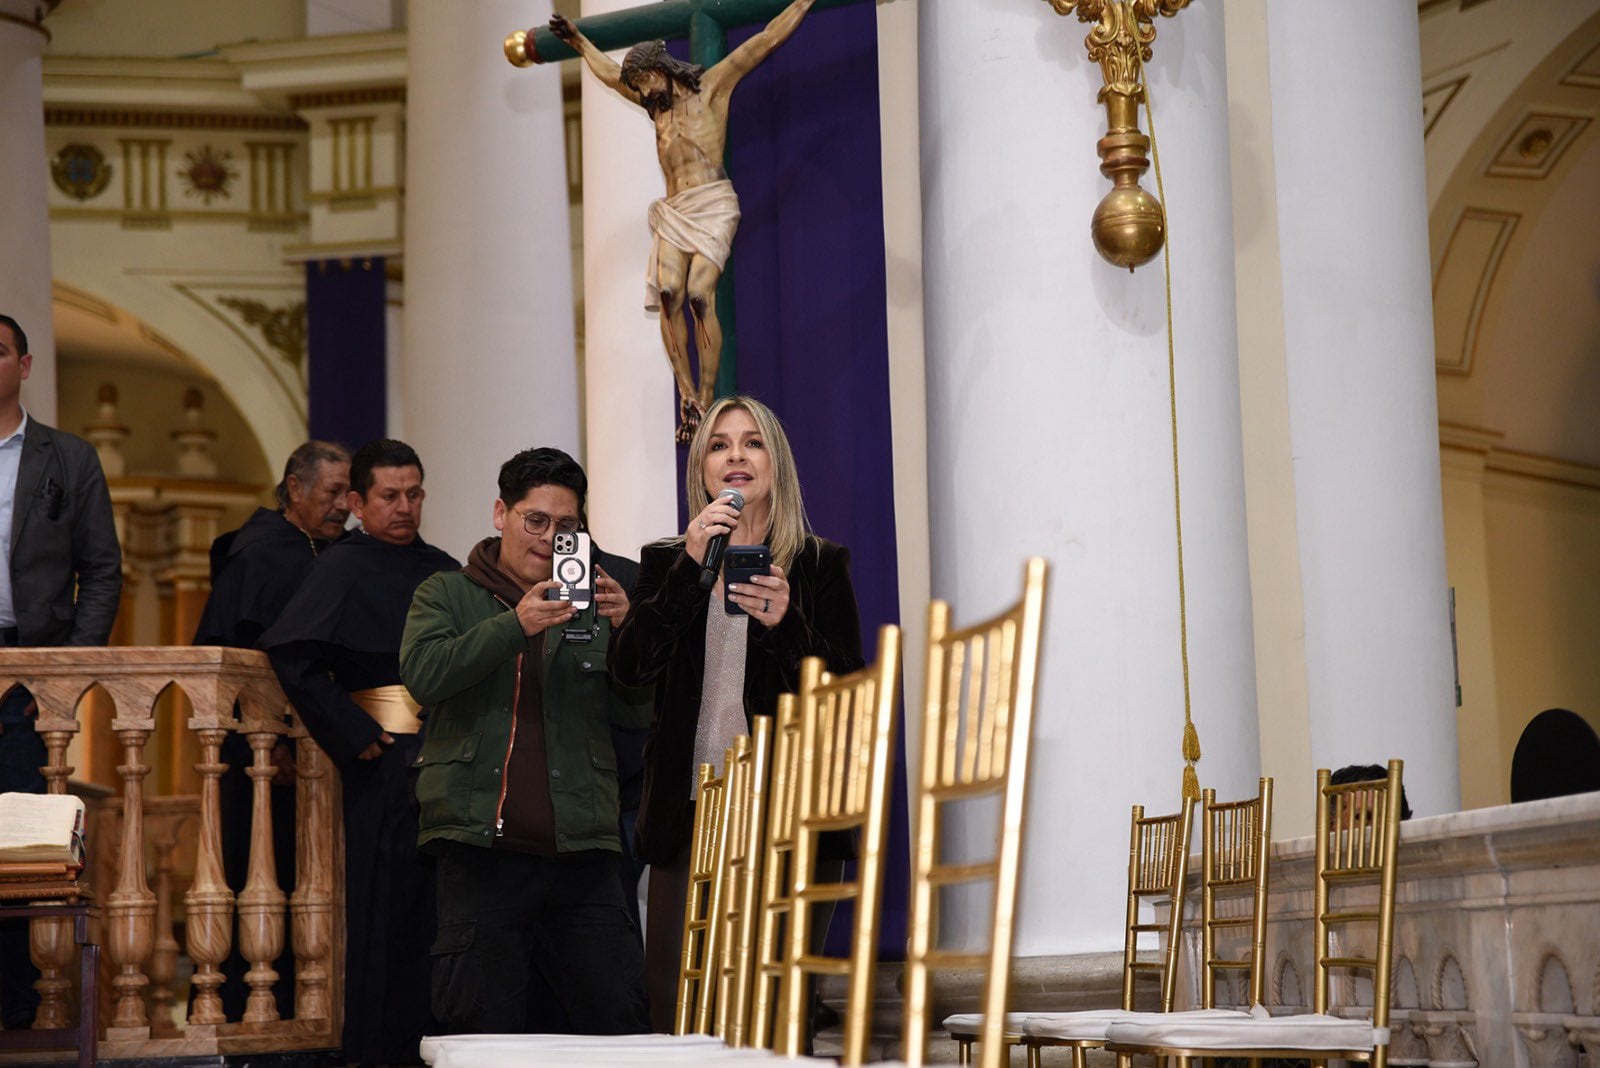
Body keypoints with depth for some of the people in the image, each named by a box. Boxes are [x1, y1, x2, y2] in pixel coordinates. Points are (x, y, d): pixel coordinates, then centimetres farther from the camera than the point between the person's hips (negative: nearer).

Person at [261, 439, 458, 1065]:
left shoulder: (442, 569, 16)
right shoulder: (343, 567, -3)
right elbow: (292, 656, -14)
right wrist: (352, 734, -13)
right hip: (387, 755, -6)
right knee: (387, 901, -4)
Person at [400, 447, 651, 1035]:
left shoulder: (594, 605, 15)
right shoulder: (447, 595, 12)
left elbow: (639, 713, 8)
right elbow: (423, 674, -8)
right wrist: (515, 625, -20)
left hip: (580, 854, 2)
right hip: (480, 851, -1)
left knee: (620, 1026, -4)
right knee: (486, 1033, -3)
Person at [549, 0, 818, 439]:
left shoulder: (711, 87, 9)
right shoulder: (658, 105, 26)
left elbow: (766, 40, 9)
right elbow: (611, 74, 42)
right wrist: (578, 41, 48)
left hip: (712, 205, -6)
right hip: (672, 212, 6)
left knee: (699, 295, -18)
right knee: (669, 294, -15)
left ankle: (707, 399, -18)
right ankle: (688, 395, -17)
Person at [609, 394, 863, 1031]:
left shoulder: (820, 565, 9)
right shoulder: (667, 562, 14)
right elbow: (628, 667, -2)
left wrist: (784, 622, -15)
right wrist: (691, 566, -11)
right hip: (691, 806, 2)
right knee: (672, 1009, -2)